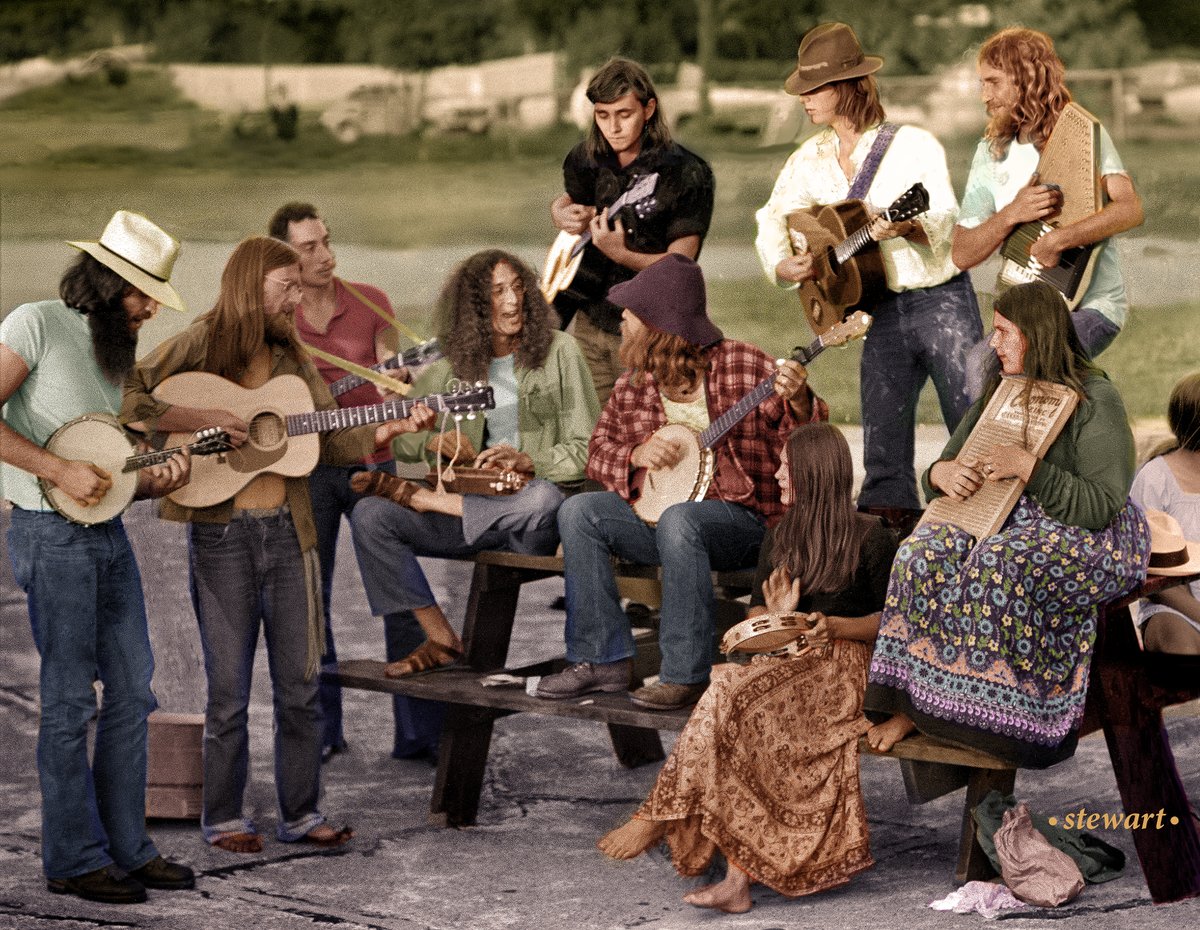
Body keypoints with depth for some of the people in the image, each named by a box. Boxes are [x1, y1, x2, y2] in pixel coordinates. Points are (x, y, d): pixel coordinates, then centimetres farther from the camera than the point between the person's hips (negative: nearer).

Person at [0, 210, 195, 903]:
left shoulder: (116, 350, 17)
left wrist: (153, 482, -1)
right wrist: (62, 471, -20)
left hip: (107, 532, 9)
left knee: (133, 690, 10)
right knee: (71, 701, -4)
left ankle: (127, 846, 19)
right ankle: (74, 860, 5)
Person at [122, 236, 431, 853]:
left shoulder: (291, 357, 13)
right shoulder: (198, 346, -4)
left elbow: (332, 440, 11)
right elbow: (125, 399, -12)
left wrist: (392, 429, -4)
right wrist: (201, 418, -19)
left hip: (288, 530, 5)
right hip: (221, 532, -5)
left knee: (300, 684, 8)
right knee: (229, 690, 1)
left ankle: (300, 813, 18)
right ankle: (223, 818, 14)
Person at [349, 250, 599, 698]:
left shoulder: (558, 351, 1)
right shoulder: (452, 367, 11)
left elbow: (588, 450, -4)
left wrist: (527, 461, -20)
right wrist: (434, 442, -8)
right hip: (474, 506, 3)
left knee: (544, 498, -40)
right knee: (370, 515, -18)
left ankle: (425, 498, -15)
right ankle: (440, 638, -11)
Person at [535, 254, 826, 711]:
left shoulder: (743, 365, -7)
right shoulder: (633, 386, 8)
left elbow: (806, 441, -8)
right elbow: (598, 451, 11)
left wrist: (798, 402, -31)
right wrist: (636, 456, -11)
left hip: (742, 517, -6)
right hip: (656, 513, 6)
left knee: (677, 520, -37)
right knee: (578, 511, -14)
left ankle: (685, 675, -31)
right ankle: (603, 659, -12)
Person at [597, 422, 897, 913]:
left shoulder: (870, 537, 2)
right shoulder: (780, 536, 21)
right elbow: (755, 614, 21)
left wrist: (833, 626, -13)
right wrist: (777, 619, -3)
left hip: (841, 664, -5)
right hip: (781, 661, 5)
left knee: (730, 688, -32)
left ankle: (657, 818, -26)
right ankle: (739, 875, -38)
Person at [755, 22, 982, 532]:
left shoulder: (913, 144, -8)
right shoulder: (809, 161, 8)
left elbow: (947, 218, -17)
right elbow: (772, 221, 17)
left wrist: (905, 228, -37)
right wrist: (784, 267, -2)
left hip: (942, 301, -5)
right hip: (880, 315, 5)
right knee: (884, 454, 6)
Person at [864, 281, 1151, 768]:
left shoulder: (1095, 400, -7)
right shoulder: (999, 394, 15)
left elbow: (1101, 506, -15)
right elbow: (937, 478, 16)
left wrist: (1028, 467, -23)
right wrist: (941, 473, -9)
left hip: (1090, 539, -6)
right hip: (1011, 523, 6)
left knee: (1000, 564, -37)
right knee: (928, 548, -25)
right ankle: (907, 705, -30)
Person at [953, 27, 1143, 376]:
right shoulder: (991, 153, 9)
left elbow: (1131, 209, -23)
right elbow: (962, 254, 4)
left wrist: (1057, 239, -31)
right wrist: (1012, 214, -14)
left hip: (1091, 307, -6)